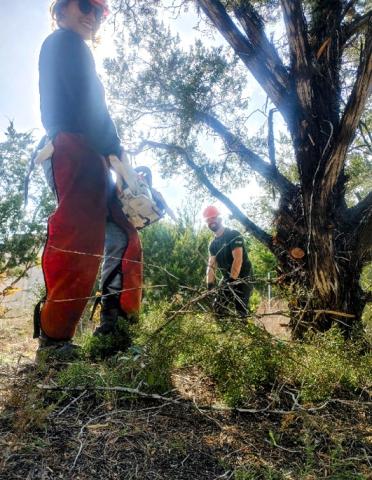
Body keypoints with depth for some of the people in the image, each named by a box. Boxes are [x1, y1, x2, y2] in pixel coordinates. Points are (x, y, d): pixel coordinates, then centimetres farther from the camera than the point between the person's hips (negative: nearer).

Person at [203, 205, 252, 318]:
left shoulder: (234, 235, -13)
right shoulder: (213, 244, 9)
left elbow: (238, 259, -23)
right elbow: (211, 265, 3)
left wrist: (232, 279, -29)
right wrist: (210, 283, -10)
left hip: (242, 278, -7)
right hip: (227, 279, 7)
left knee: (241, 311, -12)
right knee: (218, 307, 2)